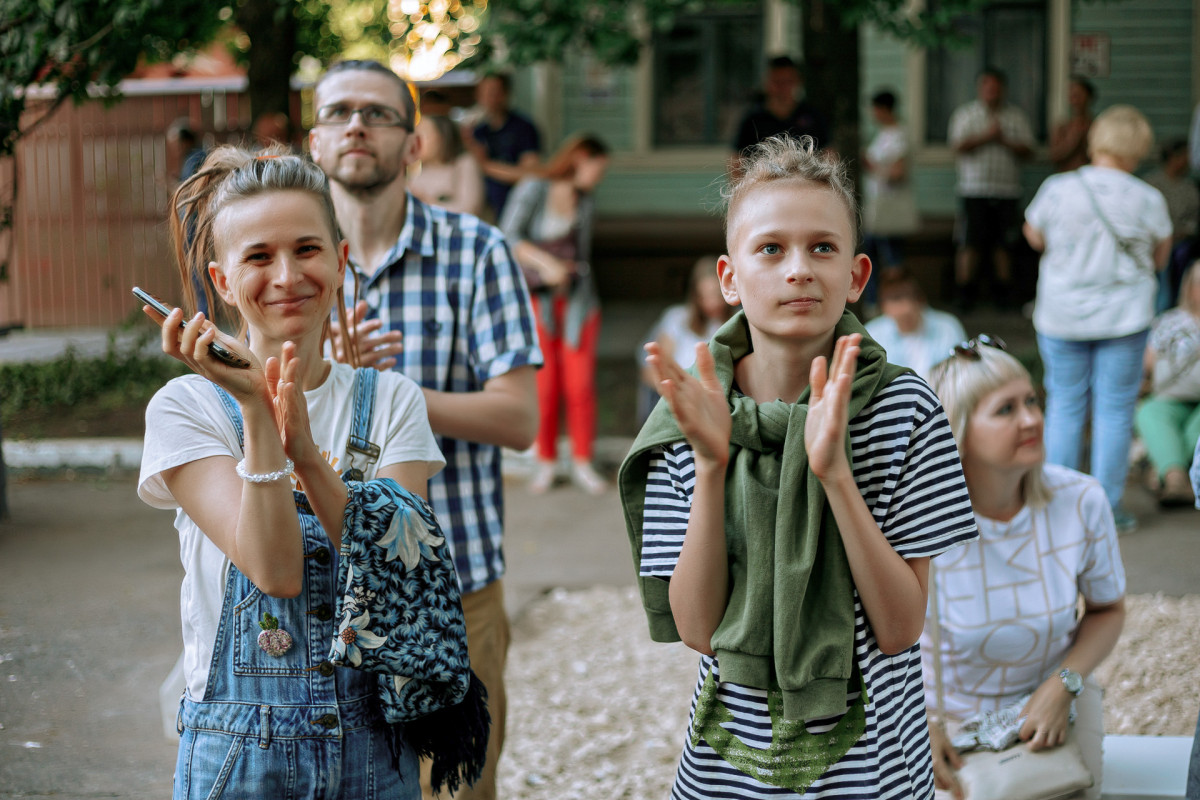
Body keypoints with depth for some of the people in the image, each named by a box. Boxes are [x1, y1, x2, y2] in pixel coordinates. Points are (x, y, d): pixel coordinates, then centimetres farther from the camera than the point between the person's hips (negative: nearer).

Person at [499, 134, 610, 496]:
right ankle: (545, 462, 11)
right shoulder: (532, 189, -8)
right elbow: (508, 237, -17)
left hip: (577, 299, 4)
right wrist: (546, 262, -26)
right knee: (544, 386, -4)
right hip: (536, 299, -4)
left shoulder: (585, 203, 9)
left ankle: (582, 462, 10)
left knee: (580, 384, -1)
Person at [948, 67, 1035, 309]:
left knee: (1004, 245, 3)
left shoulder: (1016, 116, 12)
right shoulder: (965, 114, 8)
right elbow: (959, 146, -6)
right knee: (970, 244, -7)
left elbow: (1027, 150, 4)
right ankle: (964, 292, -3)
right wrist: (986, 136, -12)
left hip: (1007, 191, 2)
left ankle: (1003, 290, 10)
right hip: (974, 191, -2)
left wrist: (1005, 140, -9)